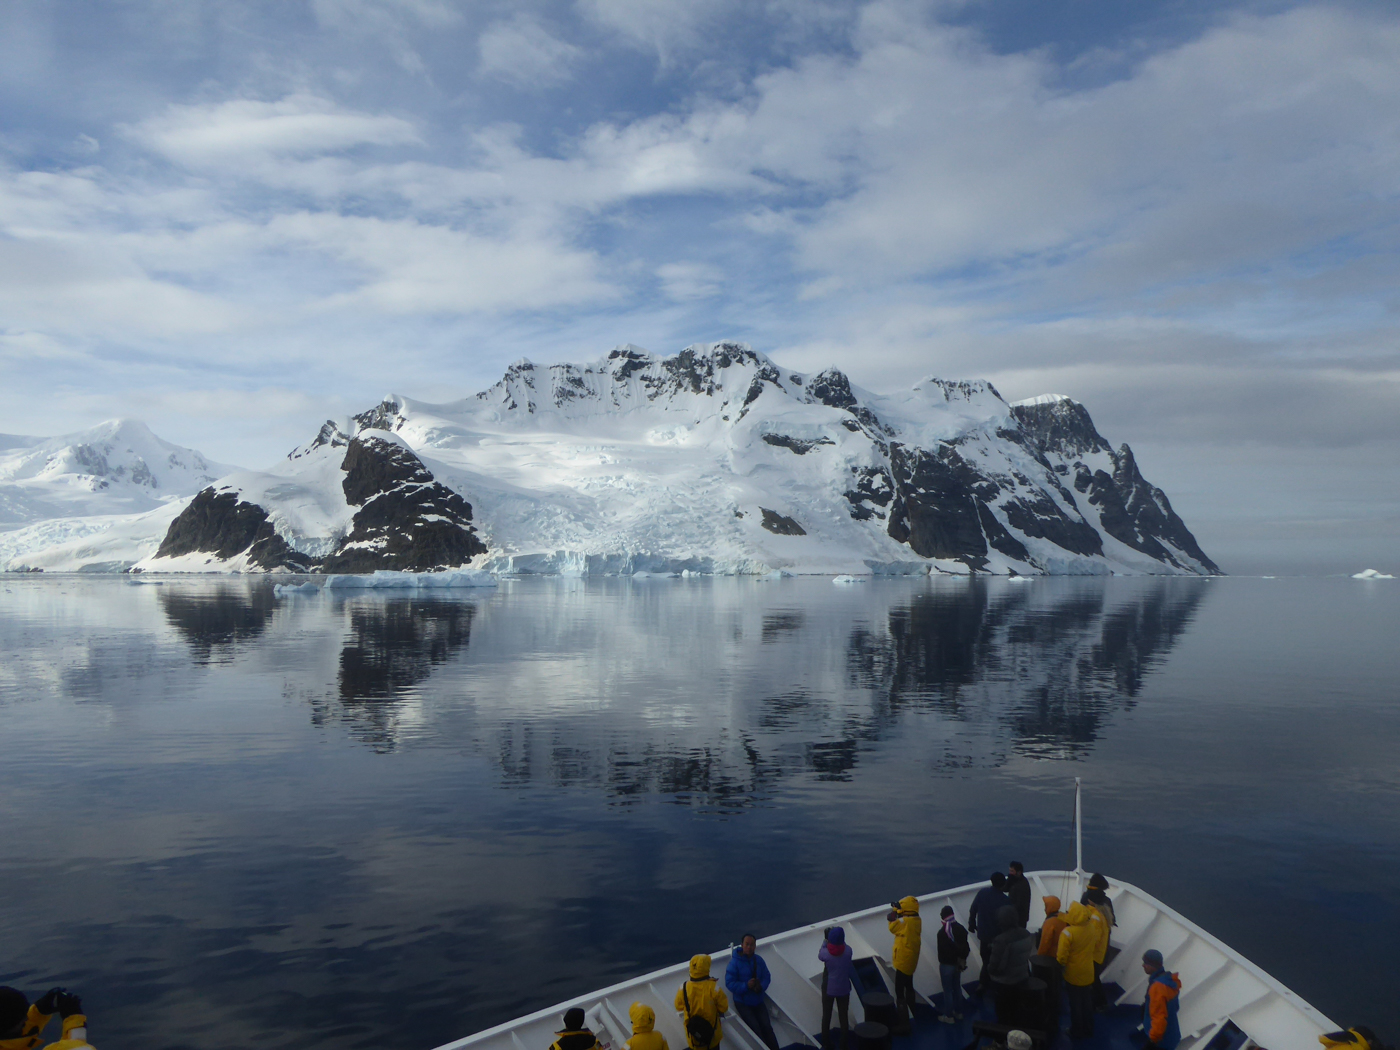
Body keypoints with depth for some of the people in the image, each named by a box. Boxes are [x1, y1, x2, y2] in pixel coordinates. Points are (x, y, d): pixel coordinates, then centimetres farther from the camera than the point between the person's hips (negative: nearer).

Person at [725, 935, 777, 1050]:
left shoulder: (759, 960, -3)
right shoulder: (735, 962, -19)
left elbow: (767, 977, 1)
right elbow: (729, 983, -20)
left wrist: (761, 987, -21)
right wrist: (746, 986, -31)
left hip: (758, 1000, 4)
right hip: (742, 1002, -4)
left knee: (767, 1027, -7)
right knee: (755, 1028, -14)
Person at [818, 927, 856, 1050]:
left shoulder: (825, 952, -23)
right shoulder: (848, 951, -20)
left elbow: (820, 956, 1)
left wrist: (825, 940, 9)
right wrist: (839, 939, 6)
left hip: (828, 989, 0)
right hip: (843, 989, 0)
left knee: (826, 1016, 17)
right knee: (844, 1017, 13)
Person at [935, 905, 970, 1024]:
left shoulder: (942, 932, -23)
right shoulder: (961, 928, -2)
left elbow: (942, 950, -19)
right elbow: (965, 946, 3)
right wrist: (962, 958, 5)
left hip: (946, 964, -7)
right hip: (957, 963, 7)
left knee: (948, 990, 5)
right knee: (957, 987, 20)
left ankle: (949, 1015, 14)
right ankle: (959, 1012, 32)